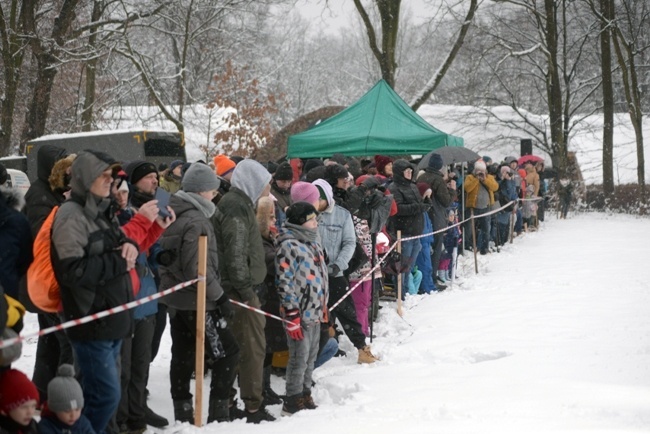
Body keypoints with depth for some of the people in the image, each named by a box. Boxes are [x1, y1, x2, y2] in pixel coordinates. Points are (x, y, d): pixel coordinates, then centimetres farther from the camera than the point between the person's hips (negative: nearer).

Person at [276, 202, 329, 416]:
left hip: (315, 312, 9)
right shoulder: (289, 246, -15)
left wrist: (323, 307, 22)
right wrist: (292, 316, -20)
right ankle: (293, 401, 4)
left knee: (311, 356, 15)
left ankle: (305, 395, 26)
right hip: (300, 314, -9)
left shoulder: (313, 243, 13)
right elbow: (285, 283, -18)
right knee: (299, 358, -4)